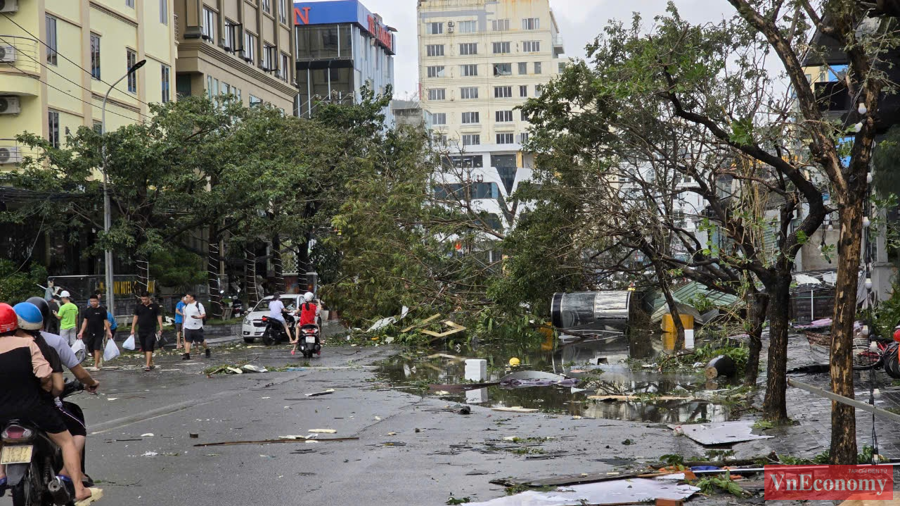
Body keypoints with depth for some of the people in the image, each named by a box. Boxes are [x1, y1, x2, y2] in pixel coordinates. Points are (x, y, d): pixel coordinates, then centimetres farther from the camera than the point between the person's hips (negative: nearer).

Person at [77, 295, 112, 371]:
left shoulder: (102, 310, -2)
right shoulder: (87, 310, 8)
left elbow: (106, 321, 1)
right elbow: (85, 321, 10)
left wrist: (108, 331, -3)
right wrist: (81, 332, 4)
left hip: (99, 333, -4)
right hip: (90, 333, 4)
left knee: (97, 349, -10)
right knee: (90, 349, 6)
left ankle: (96, 366, -7)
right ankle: (99, 359, 32)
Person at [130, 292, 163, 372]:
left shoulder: (155, 306, -1)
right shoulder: (138, 306, 8)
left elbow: (159, 317, 0)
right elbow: (135, 317, 12)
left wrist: (160, 329, -6)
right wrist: (133, 329, 6)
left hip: (151, 331, -4)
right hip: (141, 331, 4)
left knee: (149, 347, -13)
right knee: (144, 348, 8)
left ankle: (147, 365, -17)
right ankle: (151, 363, 21)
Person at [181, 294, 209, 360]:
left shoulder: (199, 305, -7)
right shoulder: (186, 306, 12)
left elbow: (203, 314, -9)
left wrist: (197, 317, -27)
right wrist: (184, 323, 20)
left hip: (197, 327, -4)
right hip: (188, 327, 5)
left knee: (201, 340, 6)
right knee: (187, 341, -6)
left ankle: (207, 349, 31)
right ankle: (187, 354, -8)